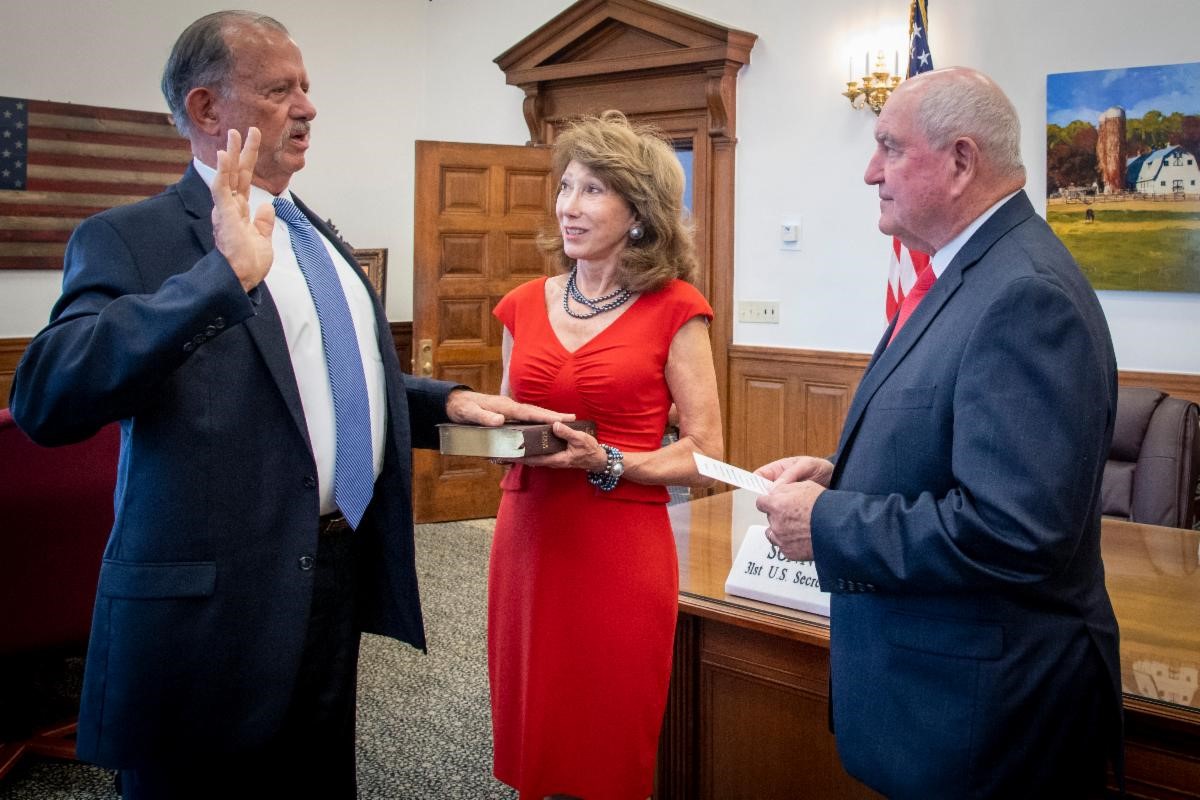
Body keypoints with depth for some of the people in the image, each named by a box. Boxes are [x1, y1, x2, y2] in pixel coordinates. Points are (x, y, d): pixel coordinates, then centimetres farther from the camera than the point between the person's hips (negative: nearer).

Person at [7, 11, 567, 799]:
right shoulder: (130, 239, -11)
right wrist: (225, 275, -32)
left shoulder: (322, 239, 13)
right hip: (211, 606, -7)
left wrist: (448, 402, 7)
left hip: (338, 585, 7)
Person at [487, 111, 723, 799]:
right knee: (533, 742, 14)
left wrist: (607, 463, -19)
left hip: (621, 550, -4)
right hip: (527, 540, 4)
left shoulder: (673, 308, -5)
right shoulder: (526, 305, 8)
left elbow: (705, 454, -6)